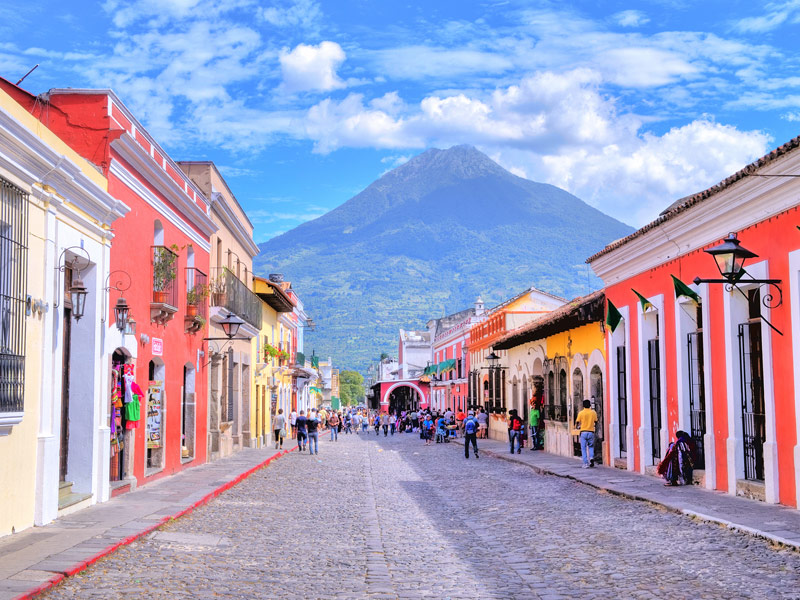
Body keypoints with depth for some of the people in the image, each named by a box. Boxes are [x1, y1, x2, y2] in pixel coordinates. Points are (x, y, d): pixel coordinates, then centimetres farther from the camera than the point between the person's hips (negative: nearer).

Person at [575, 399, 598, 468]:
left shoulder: (581, 413, -4)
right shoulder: (593, 412, 0)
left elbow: (577, 422, 0)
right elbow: (595, 421, 9)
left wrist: (577, 426, 22)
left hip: (583, 432, -2)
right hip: (591, 432, 2)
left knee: (584, 448, 5)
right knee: (591, 446, 20)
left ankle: (585, 463, 0)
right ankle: (591, 457, -4)